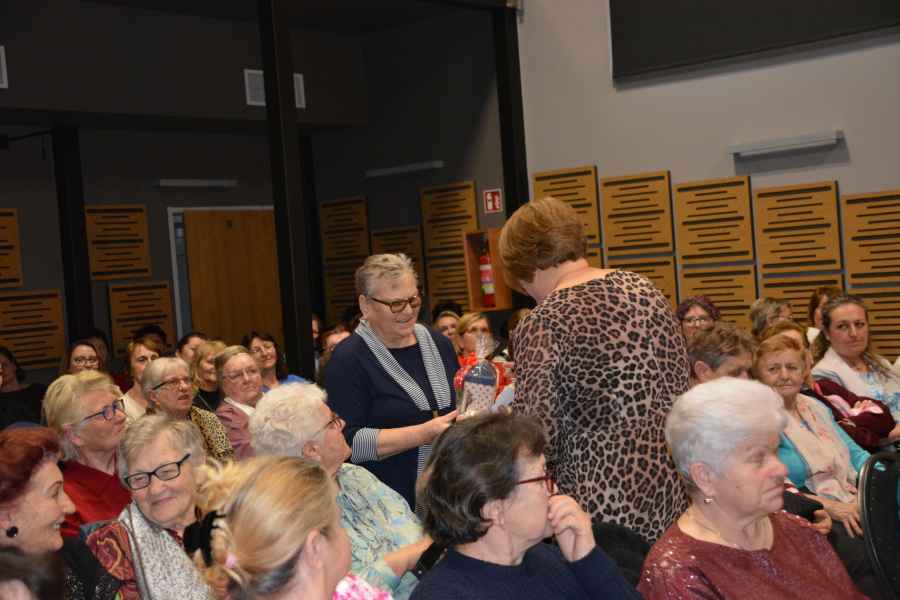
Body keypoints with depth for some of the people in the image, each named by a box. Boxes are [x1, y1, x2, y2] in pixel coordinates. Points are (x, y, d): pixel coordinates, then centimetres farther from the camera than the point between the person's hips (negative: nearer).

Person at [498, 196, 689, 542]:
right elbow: (682, 387, 13)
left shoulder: (543, 325, -14)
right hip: (675, 491, 6)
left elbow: (539, 442, -15)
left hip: (606, 506, -6)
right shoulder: (644, 289, 5)